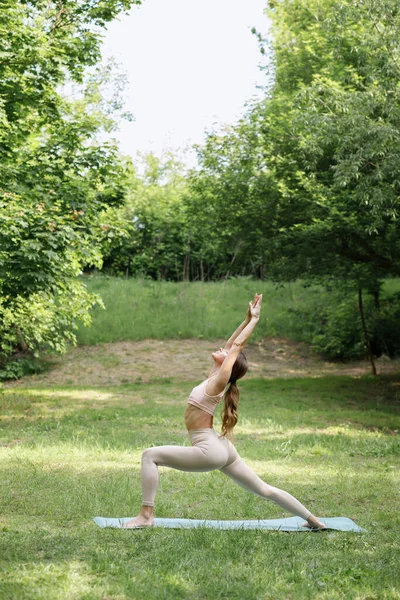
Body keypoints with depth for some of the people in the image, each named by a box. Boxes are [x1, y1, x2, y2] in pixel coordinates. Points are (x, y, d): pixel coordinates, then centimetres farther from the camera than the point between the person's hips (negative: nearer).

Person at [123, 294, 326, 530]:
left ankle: (146, 515, -11)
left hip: (209, 451, -10)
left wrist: (254, 319, -2)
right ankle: (312, 519, 18)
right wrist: (248, 319, 18)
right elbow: (232, 344, 16)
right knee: (264, 489, 14)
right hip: (220, 448, 10)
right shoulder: (214, 379, 10)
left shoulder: (218, 382, -11)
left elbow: (236, 345, -8)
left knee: (150, 455, -11)